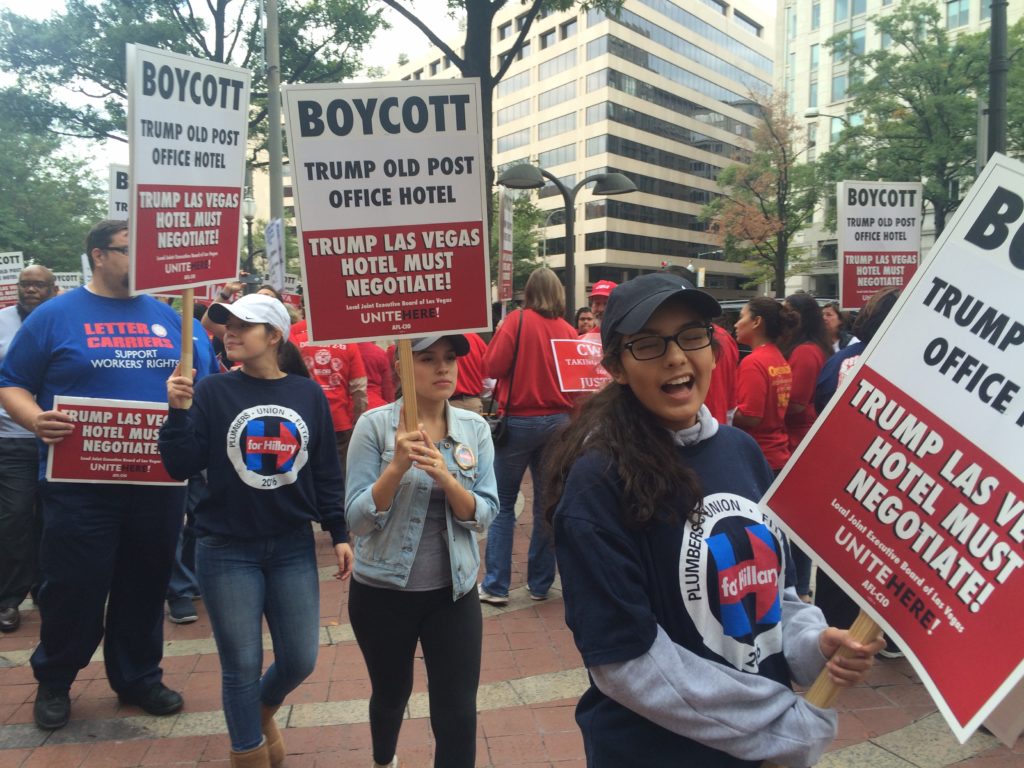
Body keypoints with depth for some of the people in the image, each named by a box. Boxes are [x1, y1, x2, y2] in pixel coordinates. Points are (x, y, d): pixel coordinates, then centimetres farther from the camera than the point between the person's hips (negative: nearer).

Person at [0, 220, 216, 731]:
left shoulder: (168, 317, 10)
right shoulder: (55, 315, 1)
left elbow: (205, 382, 14)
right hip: (81, 483, -3)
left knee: (146, 585, 13)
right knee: (73, 588, 6)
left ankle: (139, 678, 31)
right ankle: (54, 682, 31)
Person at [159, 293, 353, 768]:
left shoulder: (308, 394, 0)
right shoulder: (213, 391, -6)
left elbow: (327, 472, 5)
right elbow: (181, 467, -9)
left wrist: (339, 534, 4)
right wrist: (178, 411, -22)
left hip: (294, 547, 2)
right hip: (227, 550, -2)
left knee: (300, 660, 8)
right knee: (241, 667, 7)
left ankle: (263, 709, 43)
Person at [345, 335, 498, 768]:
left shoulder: (475, 428, -4)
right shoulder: (374, 424, -13)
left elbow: (484, 515, -8)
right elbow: (357, 520, -15)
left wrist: (445, 478, -26)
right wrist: (397, 466, -30)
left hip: (453, 591, 1)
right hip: (382, 592, -1)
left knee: (458, 713, 1)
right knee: (391, 694, 22)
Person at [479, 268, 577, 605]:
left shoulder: (517, 320, -8)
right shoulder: (569, 330, 1)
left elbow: (493, 366, -10)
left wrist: (501, 335, 5)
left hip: (519, 421, -3)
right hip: (557, 422, 3)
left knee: (503, 504, 7)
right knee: (547, 503, 11)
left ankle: (495, 586, 8)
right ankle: (540, 583, 19)